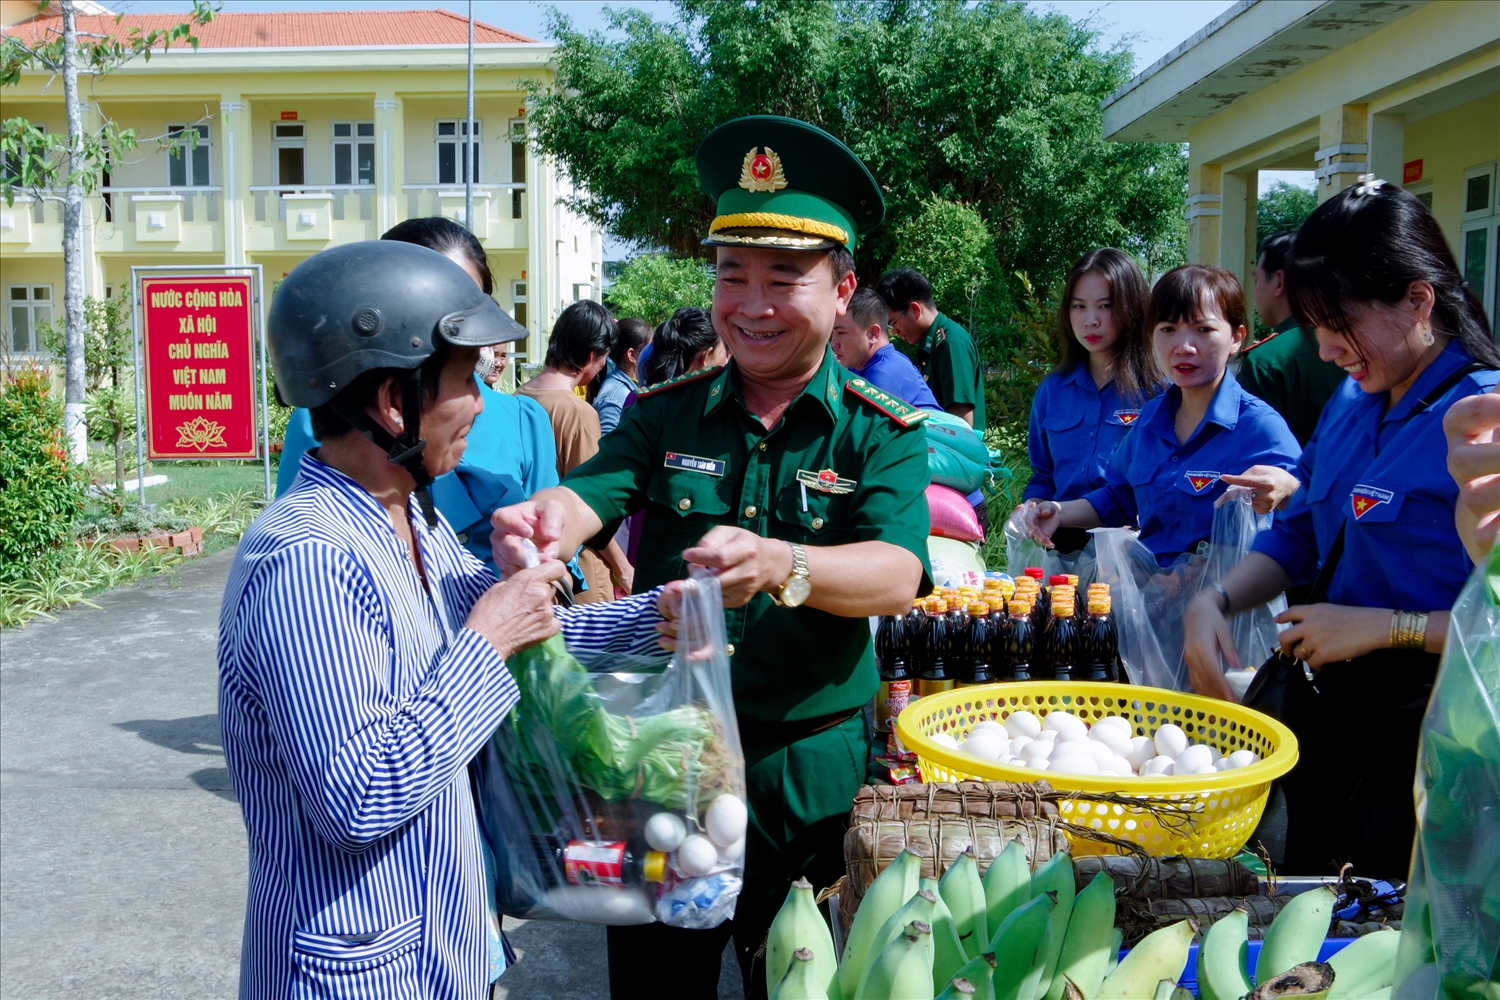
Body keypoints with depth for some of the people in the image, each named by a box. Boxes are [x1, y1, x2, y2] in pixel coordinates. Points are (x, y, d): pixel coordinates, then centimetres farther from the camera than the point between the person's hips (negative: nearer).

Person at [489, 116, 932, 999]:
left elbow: (898, 576, -23)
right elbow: (591, 495, -15)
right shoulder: (665, 414, 1)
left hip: (808, 772, -2)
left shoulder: (885, 434, -7)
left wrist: (777, 567, -43)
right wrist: (543, 523, -40)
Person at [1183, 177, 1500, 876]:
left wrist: (1385, 626, -19)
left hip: (1429, 729, -7)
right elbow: (1295, 537, 14)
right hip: (1335, 701, 7)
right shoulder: (1351, 403, 7)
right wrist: (1215, 602, -2)